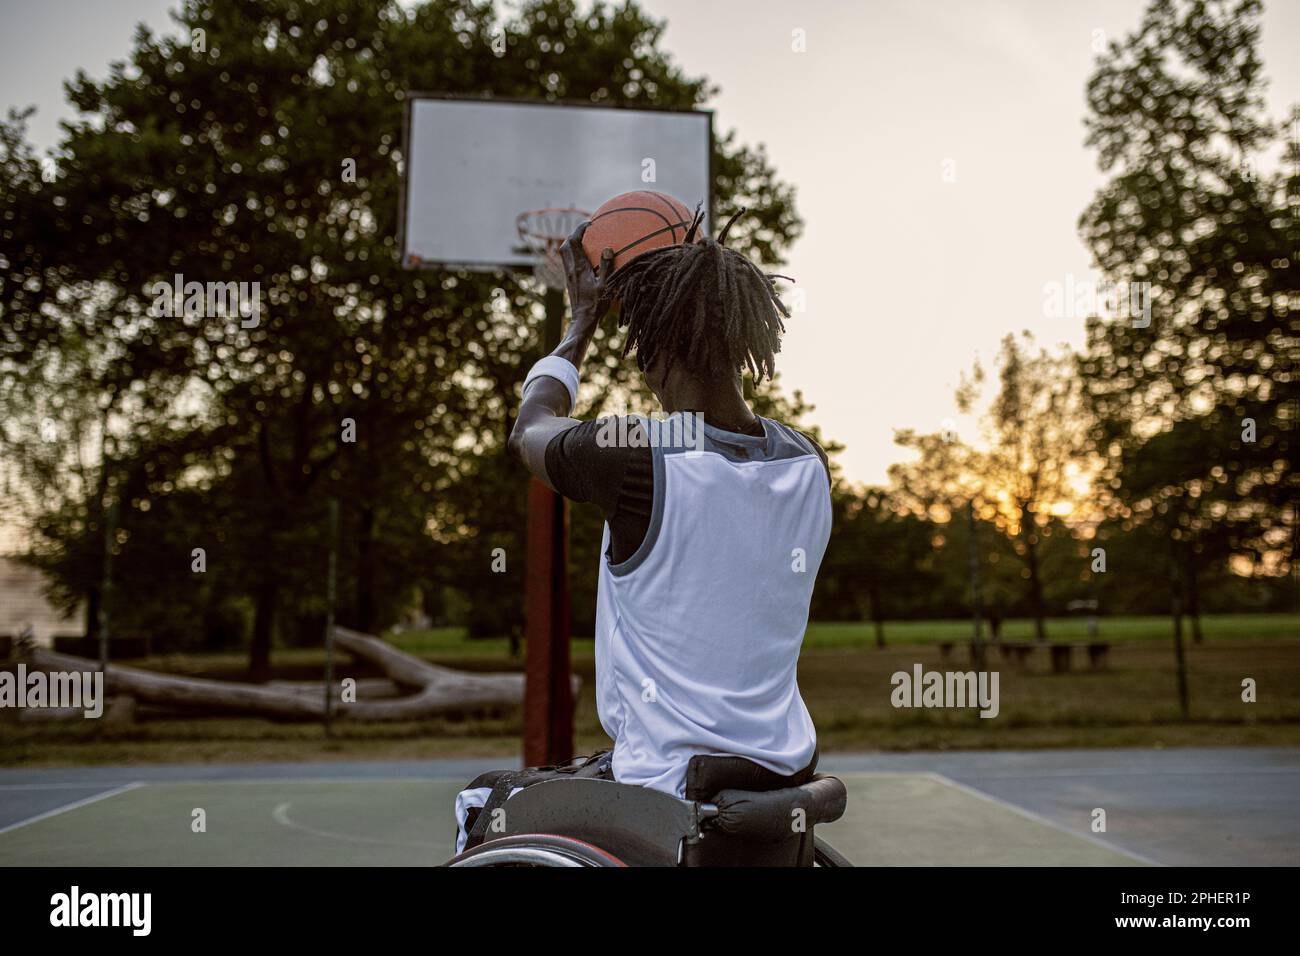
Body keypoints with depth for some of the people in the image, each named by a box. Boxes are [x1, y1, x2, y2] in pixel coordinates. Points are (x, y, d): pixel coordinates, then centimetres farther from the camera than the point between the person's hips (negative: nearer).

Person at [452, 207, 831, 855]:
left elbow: (529, 429, 1)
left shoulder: (634, 460, -23)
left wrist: (584, 317, 16)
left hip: (666, 796, -6)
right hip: (788, 781, 7)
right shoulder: (808, 463, -5)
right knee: (585, 765, 36)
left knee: (481, 804, 22)